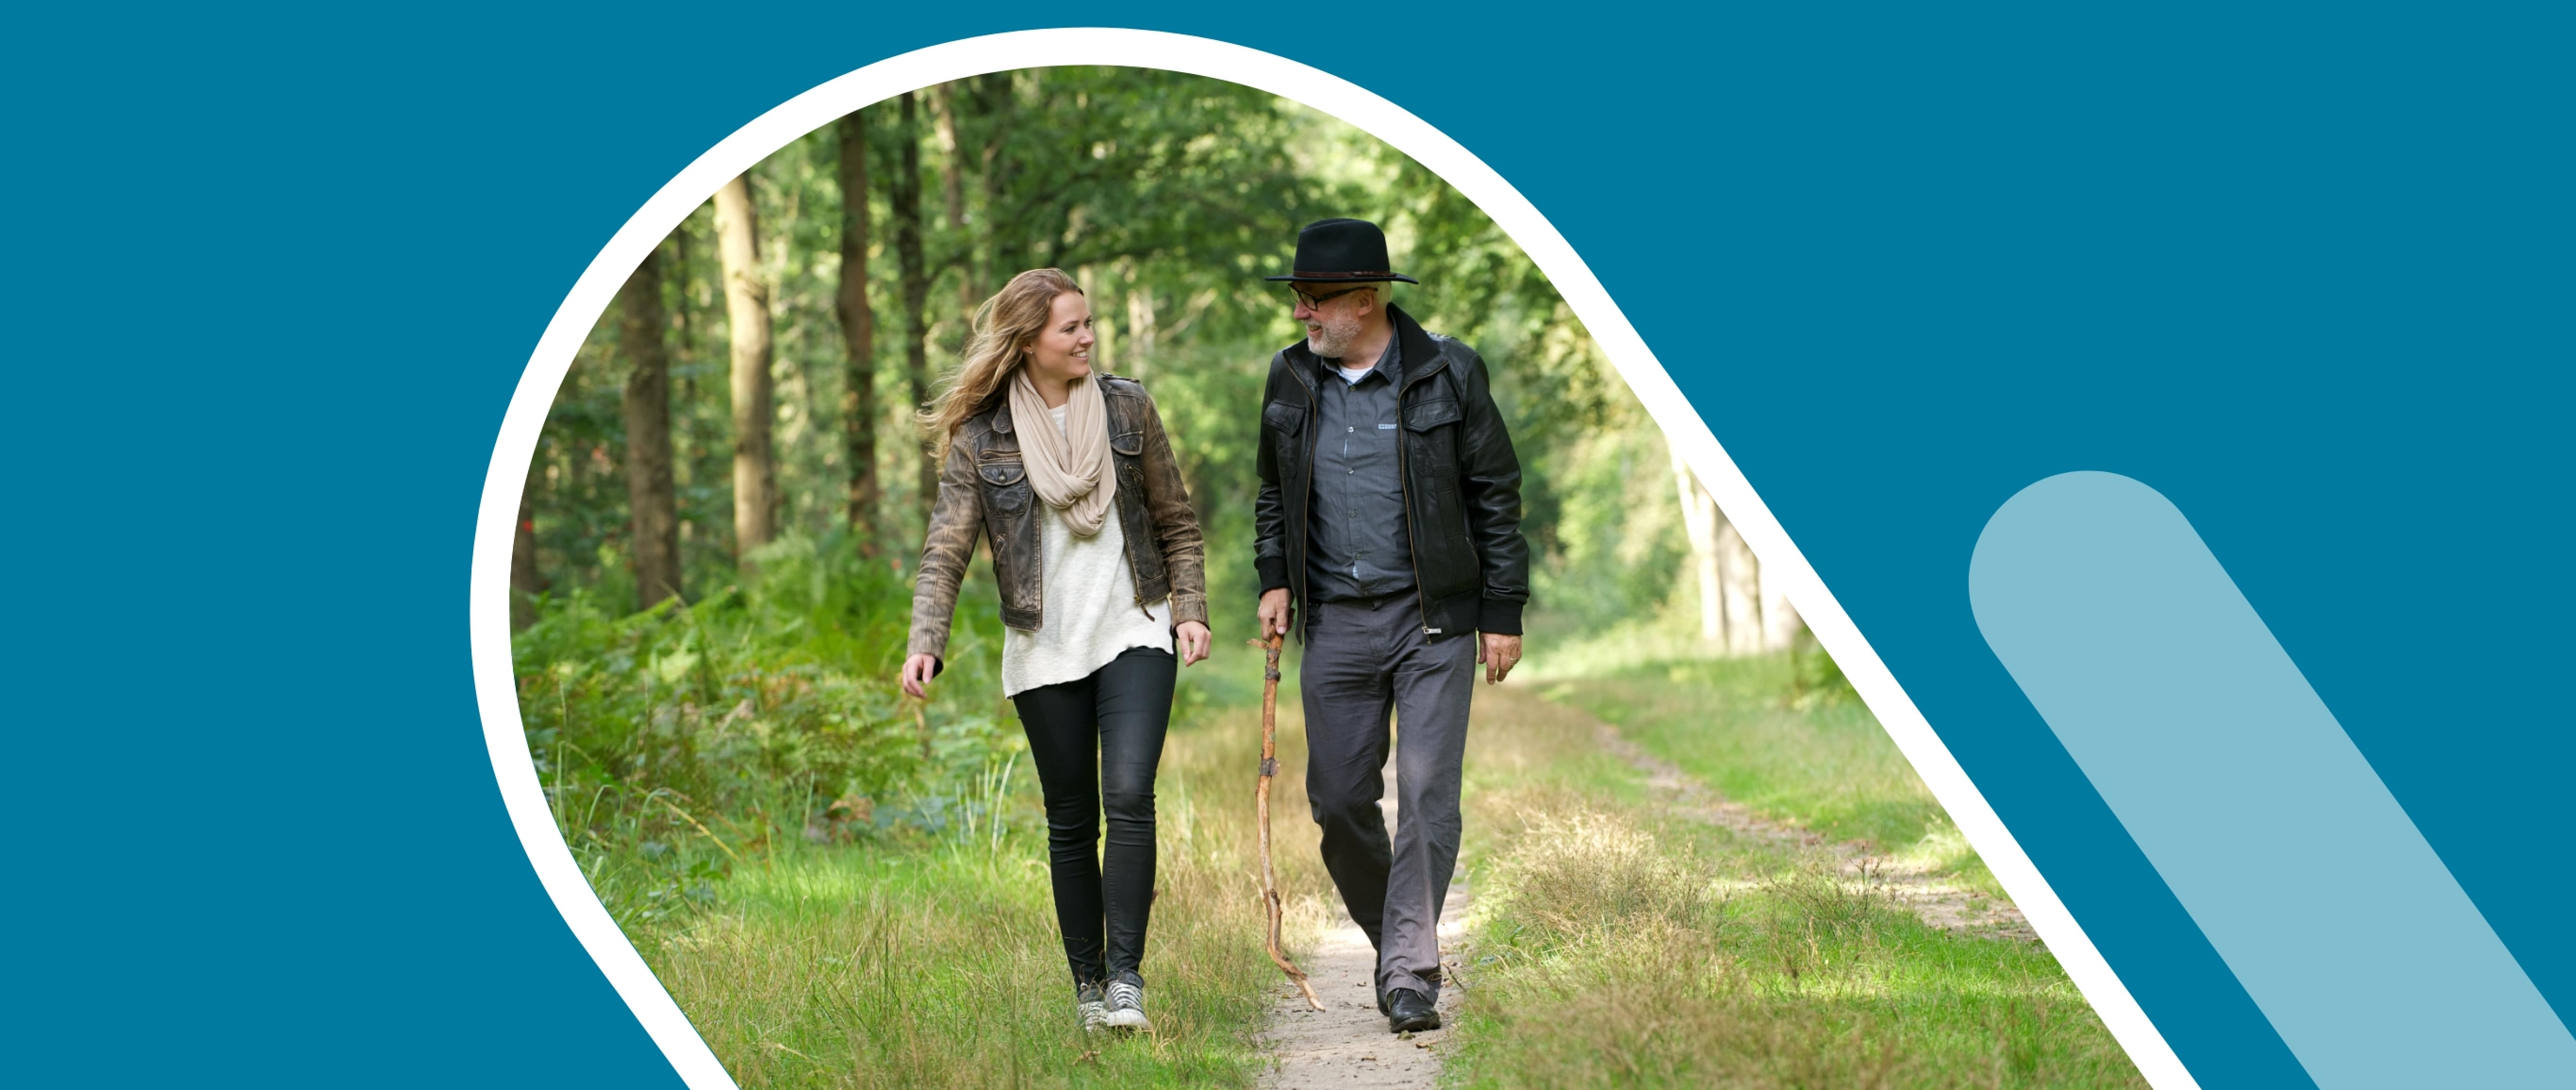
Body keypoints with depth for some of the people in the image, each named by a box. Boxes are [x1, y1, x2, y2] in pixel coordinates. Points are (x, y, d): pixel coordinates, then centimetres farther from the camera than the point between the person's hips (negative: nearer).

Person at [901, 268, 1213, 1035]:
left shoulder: (1126, 408, 3)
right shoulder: (980, 437, -2)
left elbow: (1176, 522, 11)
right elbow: (947, 549, -5)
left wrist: (1189, 610, 2)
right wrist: (925, 642, -18)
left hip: (1133, 635, 0)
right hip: (1046, 652, 0)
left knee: (1129, 797, -16)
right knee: (1072, 822, 6)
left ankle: (1126, 978, -13)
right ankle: (1088, 984, 18)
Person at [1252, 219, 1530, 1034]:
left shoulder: (1448, 375, -4)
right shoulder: (1291, 379, 7)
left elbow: (1495, 496, 0)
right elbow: (1275, 492, 20)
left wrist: (1503, 614, -3)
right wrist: (1274, 579, 7)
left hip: (1435, 621, -4)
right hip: (1336, 623, 4)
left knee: (1427, 794, -9)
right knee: (1339, 798, 3)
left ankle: (1411, 980, -7)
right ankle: (1389, 935, 25)